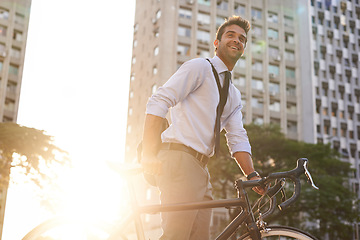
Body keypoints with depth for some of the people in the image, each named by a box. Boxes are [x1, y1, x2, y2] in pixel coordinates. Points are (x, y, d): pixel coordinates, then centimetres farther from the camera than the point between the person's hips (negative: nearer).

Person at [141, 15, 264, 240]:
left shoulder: (235, 95, 26)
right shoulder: (200, 67, 1)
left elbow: (238, 139, 16)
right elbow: (158, 102, -10)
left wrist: (252, 174, -1)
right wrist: (149, 154, -19)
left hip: (201, 167, 8)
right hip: (179, 158, -8)